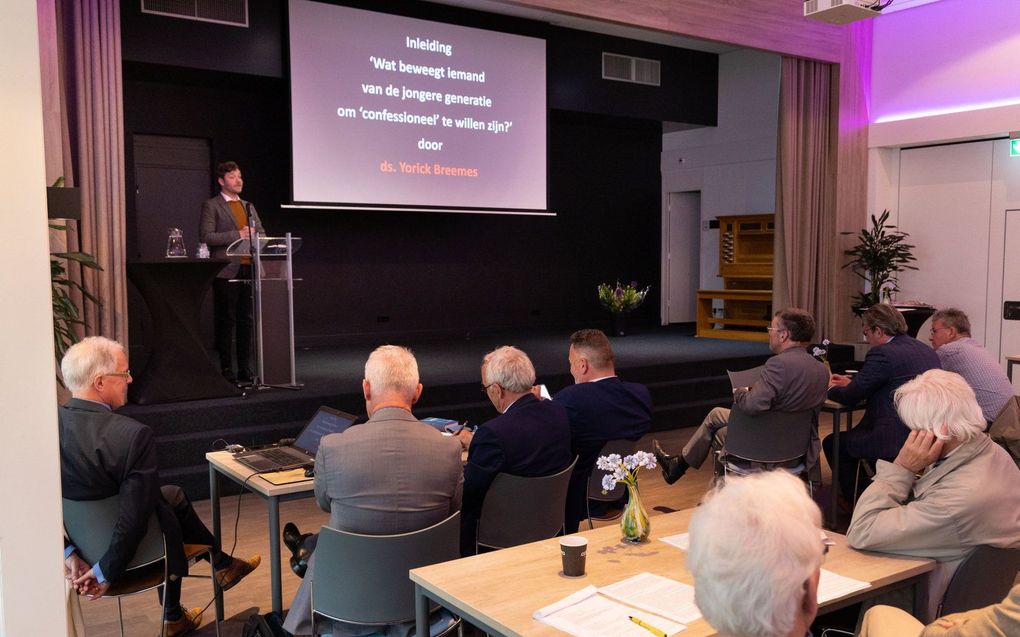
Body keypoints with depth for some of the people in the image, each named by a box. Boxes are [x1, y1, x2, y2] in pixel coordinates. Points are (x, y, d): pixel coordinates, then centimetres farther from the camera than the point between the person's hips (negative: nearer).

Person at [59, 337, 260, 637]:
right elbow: (136, 516, -30)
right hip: (133, 553, -5)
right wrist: (105, 573, -18)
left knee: (172, 495, 28)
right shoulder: (133, 435, -31)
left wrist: (67, 552, -6)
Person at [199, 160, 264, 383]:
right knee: (226, 321, -2)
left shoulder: (248, 206, 20)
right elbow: (206, 236, -10)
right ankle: (226, 369, 3)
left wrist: (254, 235, -1)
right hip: (227, 271, -6)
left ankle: (245, 368, 13)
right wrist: (237, 235, -15)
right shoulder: (211, 205, 1)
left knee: (246, 320, 7)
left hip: (249, 268, 6)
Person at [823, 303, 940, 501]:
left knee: (832, 444, 9)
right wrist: (852, 383, 29)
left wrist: (831, 388, 14)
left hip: (897, 441, -9)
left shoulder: (882, 353, -15)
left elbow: (850, 397, -7)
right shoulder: (926, 350, 12)